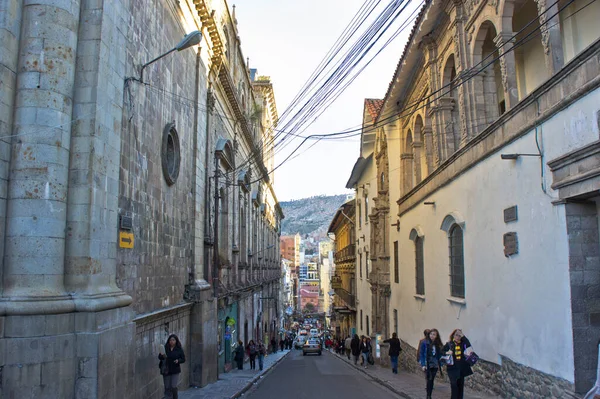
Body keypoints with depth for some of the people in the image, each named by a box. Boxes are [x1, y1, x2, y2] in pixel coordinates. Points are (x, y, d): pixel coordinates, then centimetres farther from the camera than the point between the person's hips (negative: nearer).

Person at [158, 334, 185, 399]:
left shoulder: (179, 349, -2)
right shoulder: (165, 348, -1)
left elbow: (183, 359, 1)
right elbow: (159, 357, -1)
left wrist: (178, 360, -19)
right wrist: (162, 356, -23)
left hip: (175, 371, -1)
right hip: (166, 371, 2)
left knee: (173, 387, -8)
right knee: (167, 388, 5)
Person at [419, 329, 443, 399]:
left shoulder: (438, 344, 5)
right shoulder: (424, 343, -8)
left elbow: (439, 355, 8)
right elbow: (421, 354, -8)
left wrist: (440, 364, 3)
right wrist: (423, 365, -14)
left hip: (435, 365, 4)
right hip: (427, 365, -4)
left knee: (431, 380, 8)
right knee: (429, 380, -8)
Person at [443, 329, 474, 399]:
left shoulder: (463, 343, 1)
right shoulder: (449, 344, -4)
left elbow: (468, 345, -20)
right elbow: (441, 351, -1)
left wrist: (463, 336, -21)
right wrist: (446, 353, -20)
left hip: (462, 368, 3)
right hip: (453, 368, -2)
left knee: (461, 384, 11)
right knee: (454, 384, -5)